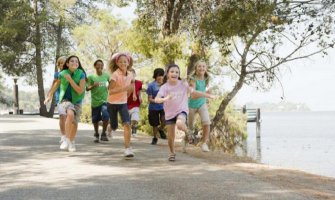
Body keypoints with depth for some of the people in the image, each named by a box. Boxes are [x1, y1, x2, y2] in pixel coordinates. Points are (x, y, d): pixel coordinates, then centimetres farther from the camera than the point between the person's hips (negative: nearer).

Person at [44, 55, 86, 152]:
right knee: (70, 114, -31)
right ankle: (67, 140, -25)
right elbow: (56, 85, 11)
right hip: (65, 99, -2)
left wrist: (70, 80, -24)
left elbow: (80, 91, -19)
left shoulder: (81, 74, -12)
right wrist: (49, 96, 16)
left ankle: (71, 142, 33)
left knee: (74, 123, 10)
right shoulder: (62, 74, -8)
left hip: (76, 101, 2)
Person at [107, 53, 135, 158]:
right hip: (112, 103, -3)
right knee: (114, 127, 9)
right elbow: (110, 91, -24)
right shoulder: (115, 75, -19)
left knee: (127, 124, -18)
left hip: (123, 103, 3)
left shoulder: (130, 75, -3)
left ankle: (128, 148, -16)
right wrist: (124, 88, -31)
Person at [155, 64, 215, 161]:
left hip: (182, 110, -1)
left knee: (179, 124, -34)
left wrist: (208, 95, 11)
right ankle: (172, 153, 31)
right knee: (170, 136, 4)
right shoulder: (164, 87, -11)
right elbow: (156, 99, -24)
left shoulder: (183, 84, -6)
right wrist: (164, 99, -46)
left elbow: (194, 92, 9)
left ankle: (187, 133, 0)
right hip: (169, 113, 1)